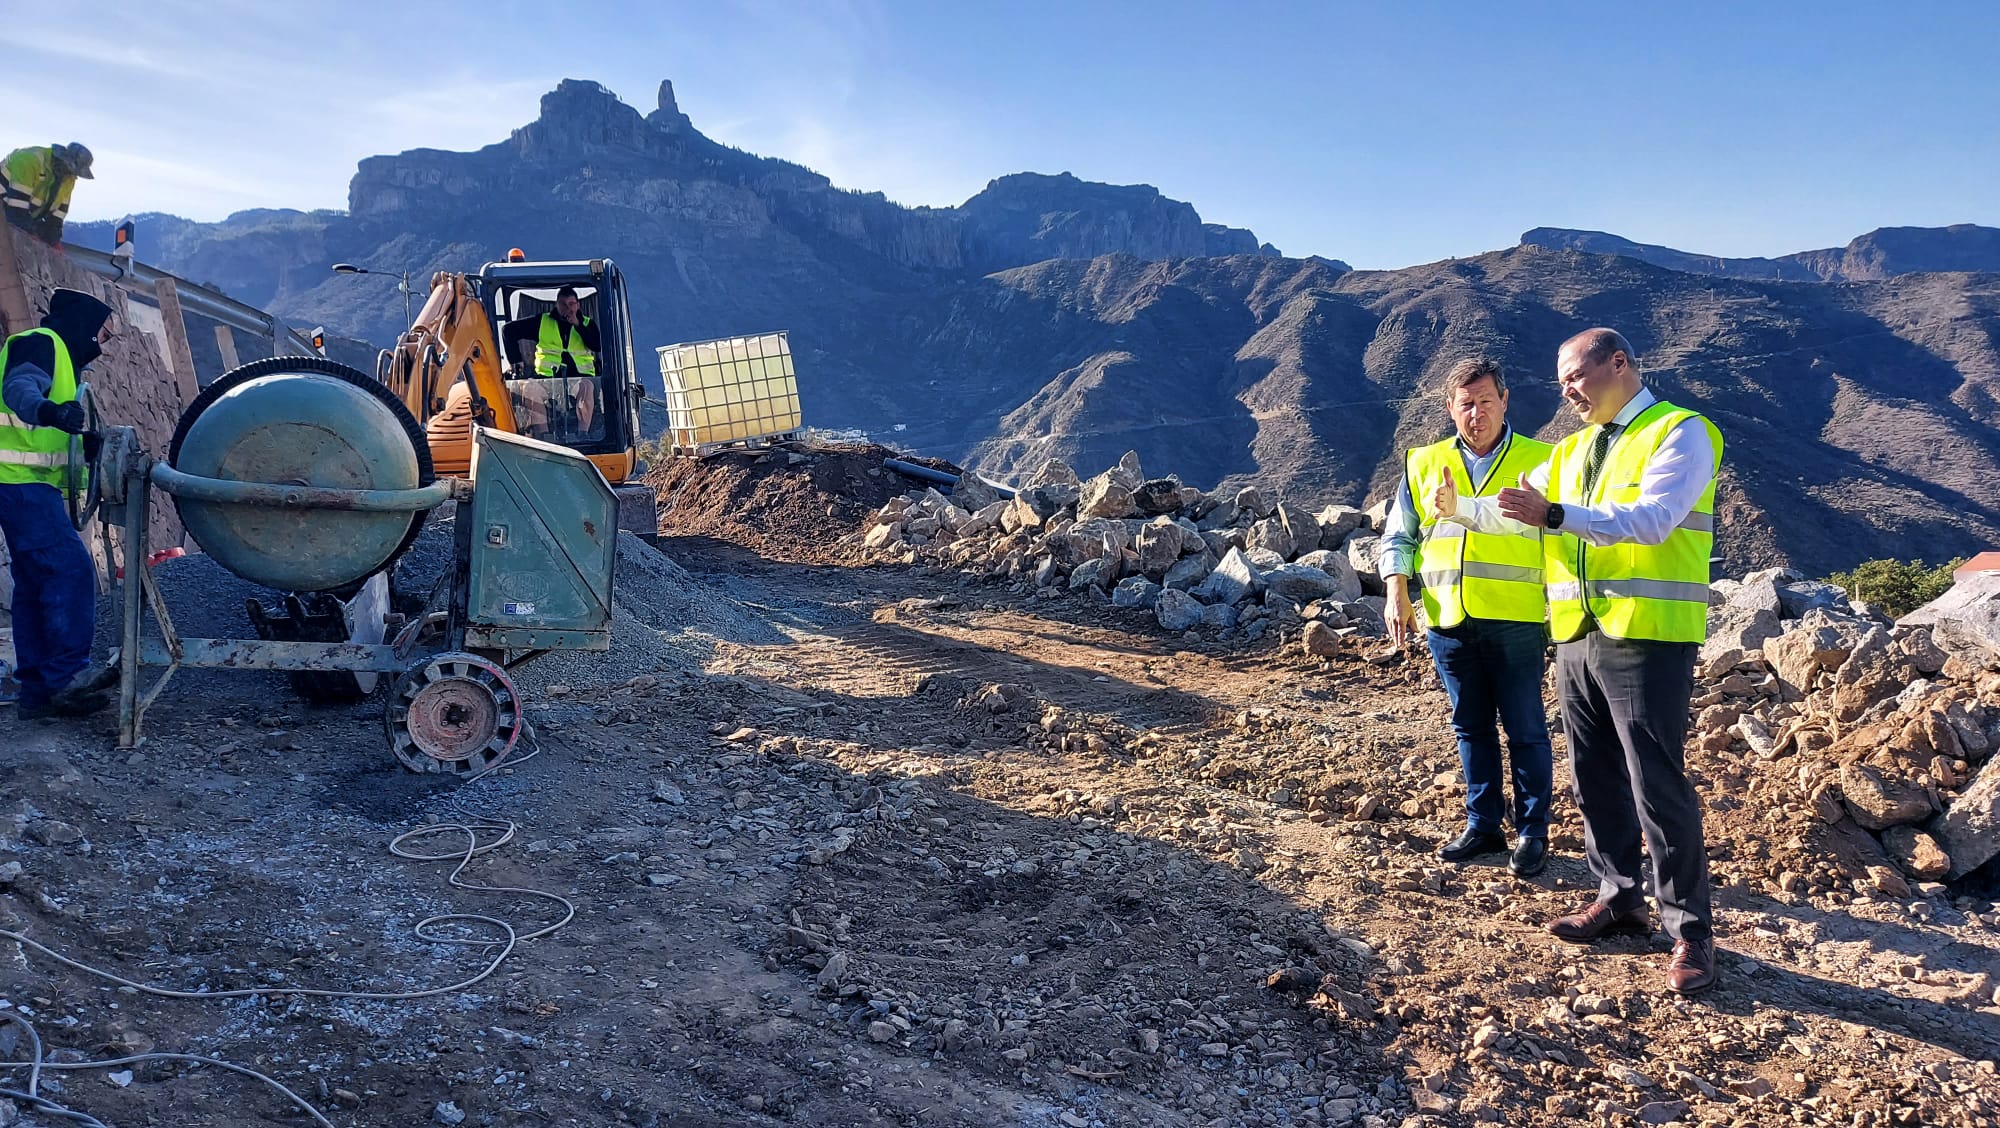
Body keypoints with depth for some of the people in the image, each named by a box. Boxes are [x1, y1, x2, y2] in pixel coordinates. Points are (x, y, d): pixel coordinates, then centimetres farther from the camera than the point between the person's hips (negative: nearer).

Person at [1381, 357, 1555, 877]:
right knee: (1471, 727, 12)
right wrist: (1397, 592, 0)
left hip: (1516, 622, -3)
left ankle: (1532, 832, 15)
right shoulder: (1423, 463, 9)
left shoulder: (1540, 461, 3)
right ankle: (1482, 825, 24)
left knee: (1525, 731, 3)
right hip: (1448, 621, 3)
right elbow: (1398, 536, 14)